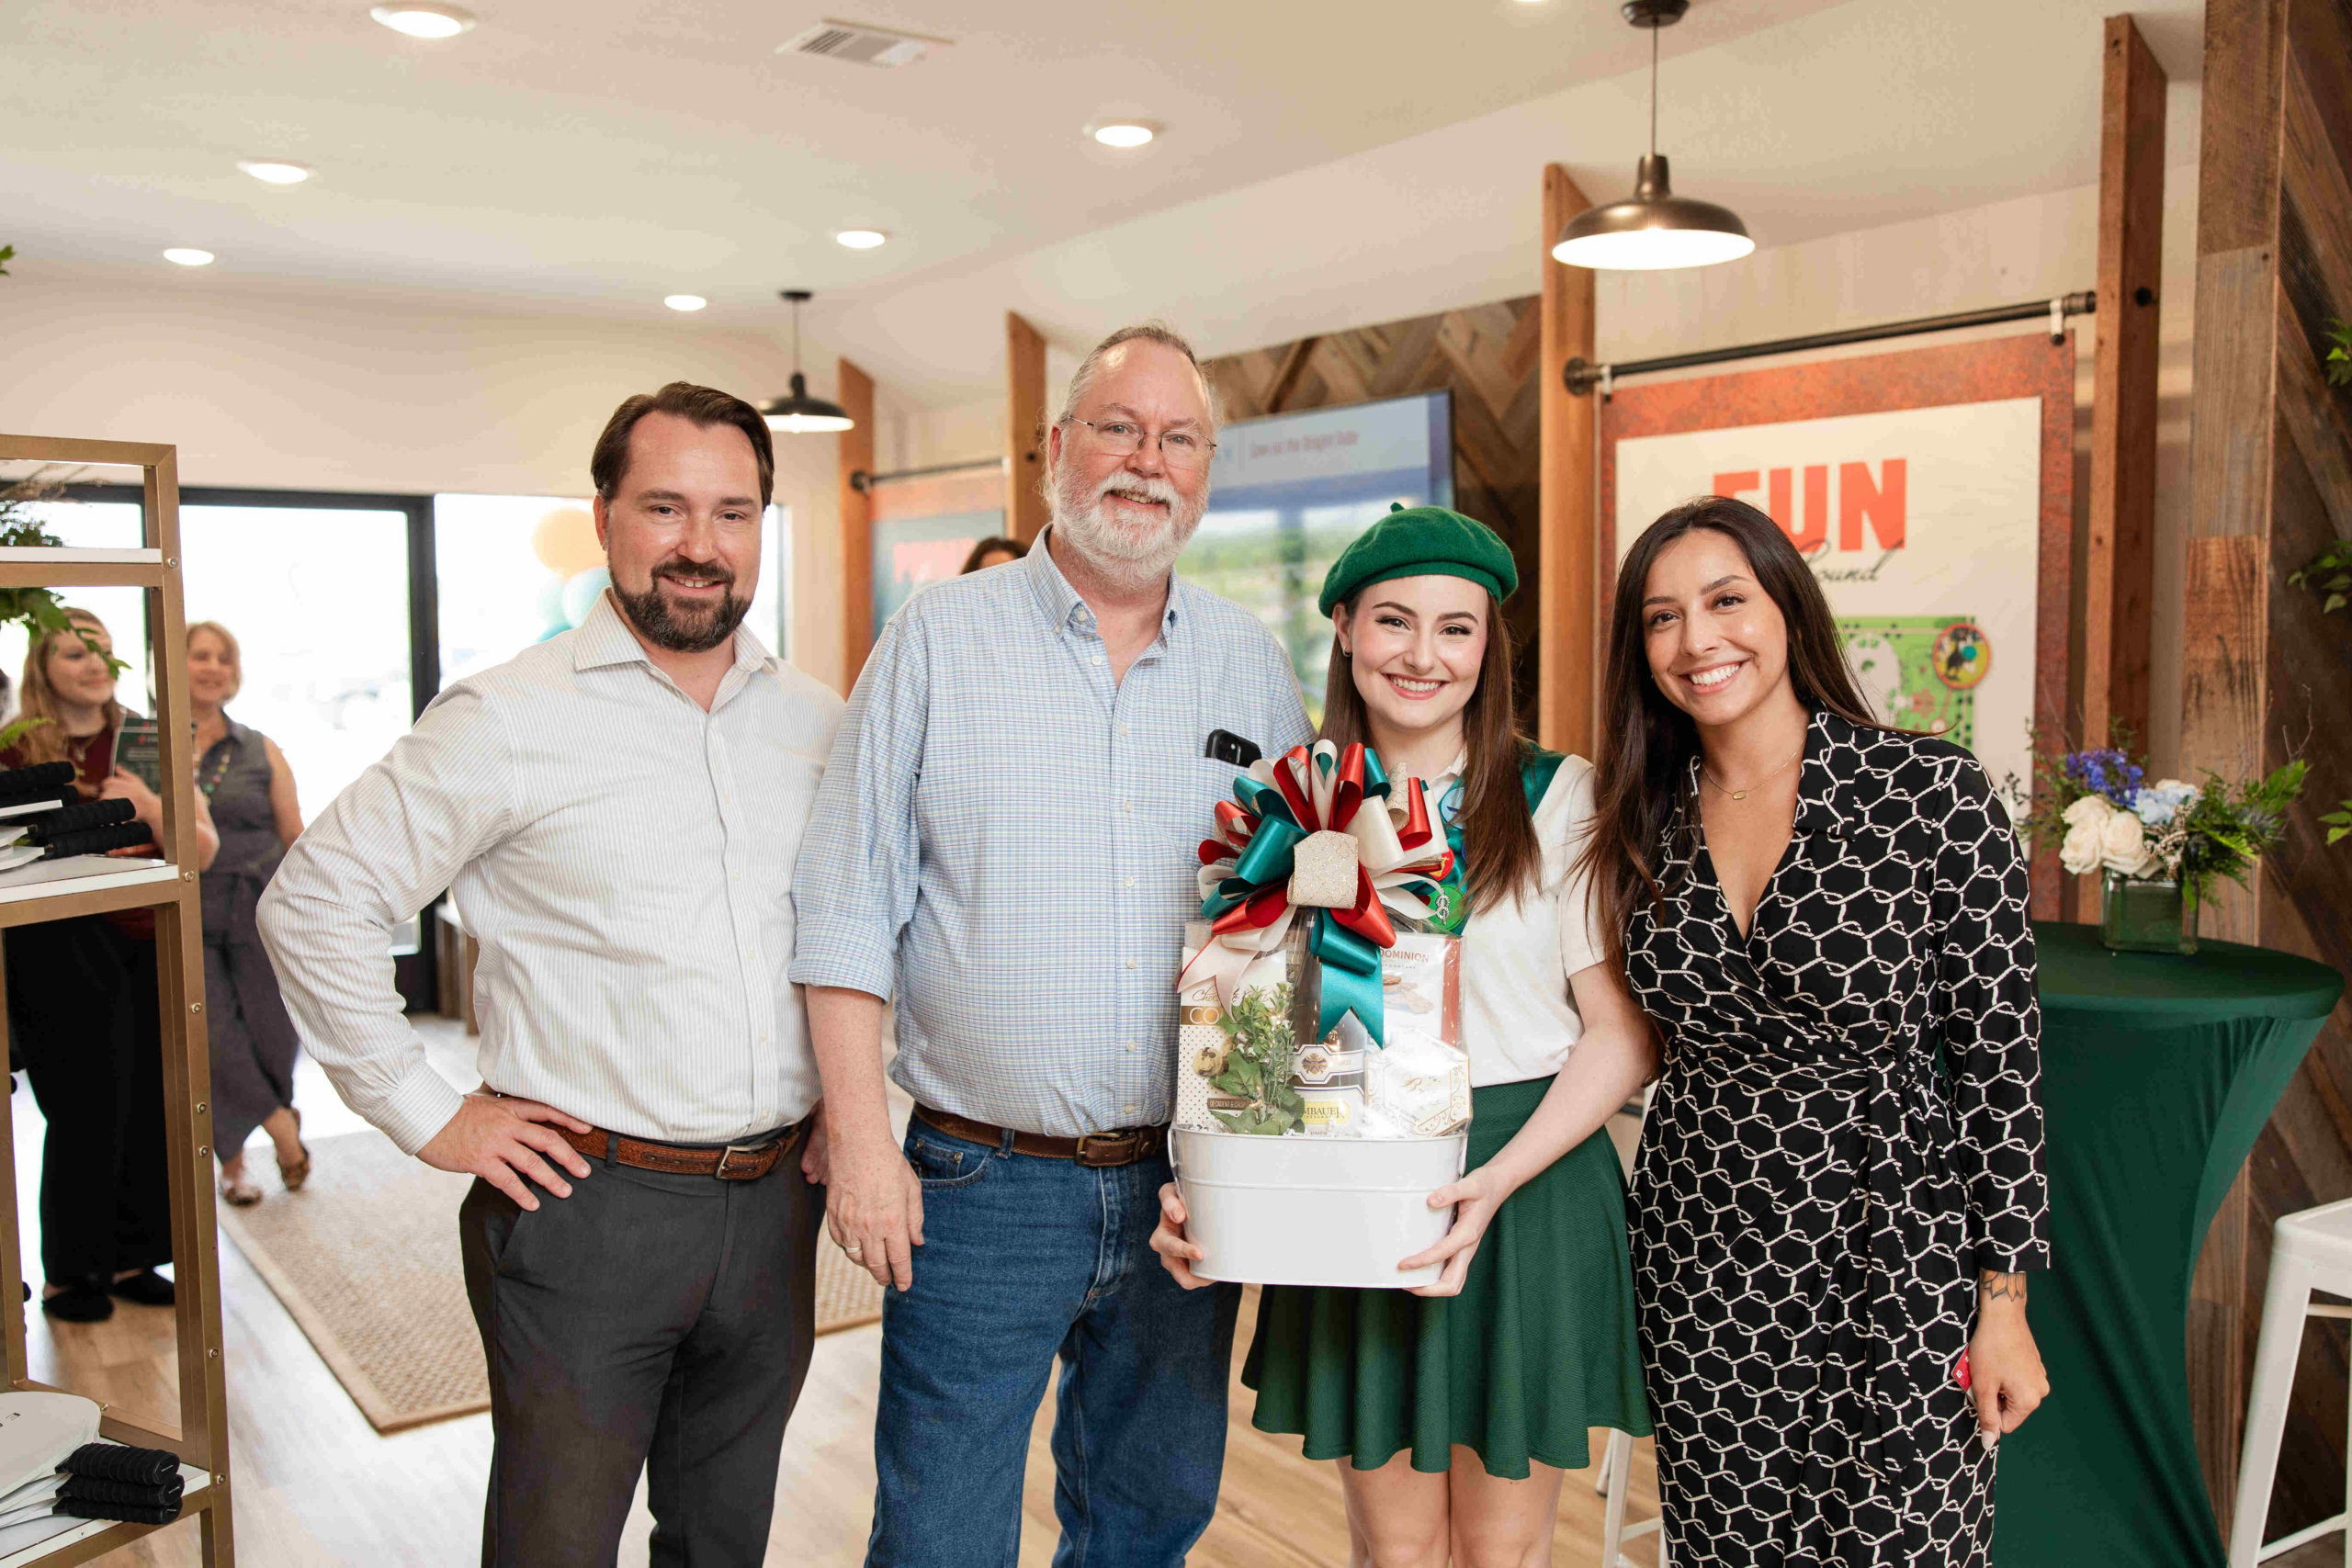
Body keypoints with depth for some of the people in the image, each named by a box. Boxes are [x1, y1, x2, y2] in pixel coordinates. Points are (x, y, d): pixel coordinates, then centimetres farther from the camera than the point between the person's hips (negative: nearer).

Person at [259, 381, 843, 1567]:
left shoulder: (818, 721, 6)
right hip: (586, 1200, -4)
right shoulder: (510, 719, -9)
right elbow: (315, 901, -6)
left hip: (775, 1204, 5)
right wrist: (426, 1114, -8)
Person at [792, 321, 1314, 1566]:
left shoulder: (1252, 666, 6)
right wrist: (860, 1136, -11)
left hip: (1186, 1182, 3)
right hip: (981, 1183, -3)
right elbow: (848, 911, -5)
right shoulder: (937, 640, -2)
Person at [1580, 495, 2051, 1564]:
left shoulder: (1932, 792, -10)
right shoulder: (1649, 823, 2)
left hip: (1891, 1247, -3)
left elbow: (2002, 1058, -8)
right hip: (1700, 1259, 4)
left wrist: (2004, 1300, -6)